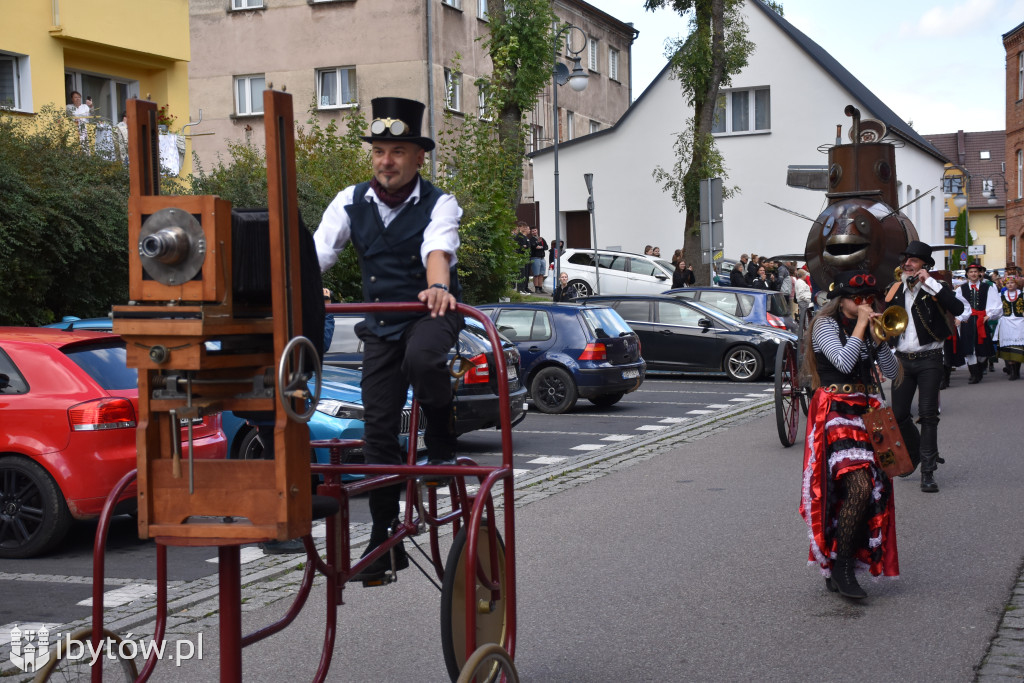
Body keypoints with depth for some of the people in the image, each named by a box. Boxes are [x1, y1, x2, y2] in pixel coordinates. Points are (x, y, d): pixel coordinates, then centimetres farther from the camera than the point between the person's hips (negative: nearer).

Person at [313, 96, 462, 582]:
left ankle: (442, 448, -11)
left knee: (421, 359, -39)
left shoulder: (438, 204, -11)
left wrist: (438, 287, -53)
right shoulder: (351, 202, -1)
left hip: (430, 314, -4)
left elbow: (438, 249, -32)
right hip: (381, 324, 4)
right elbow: (317, 252, -12)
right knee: (378, 431, 2)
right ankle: (385, 542, 12)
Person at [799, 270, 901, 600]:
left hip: (867, 411, 7)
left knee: (873, 490, 2)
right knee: (858, 486, -22)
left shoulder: (868, 329, 16)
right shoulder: (826, 325, -4)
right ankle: (841, 566, -12)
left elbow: (893, 373, 9)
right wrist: (860, 325, -13)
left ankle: (835, 571, 12)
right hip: (836, 410, -7)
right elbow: (843, 362, -21)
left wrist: (878, 337, -4)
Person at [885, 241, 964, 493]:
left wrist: (930, 282, -21)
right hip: (902, 359, 4)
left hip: (929, 360, -4)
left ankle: (928, 472, -1)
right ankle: (916, 453, 31)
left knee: (928, 416, -6)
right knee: (898, 415, 4)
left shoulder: (934, 289, -4)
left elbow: (957, 308, -23)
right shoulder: (895, 291, 9)